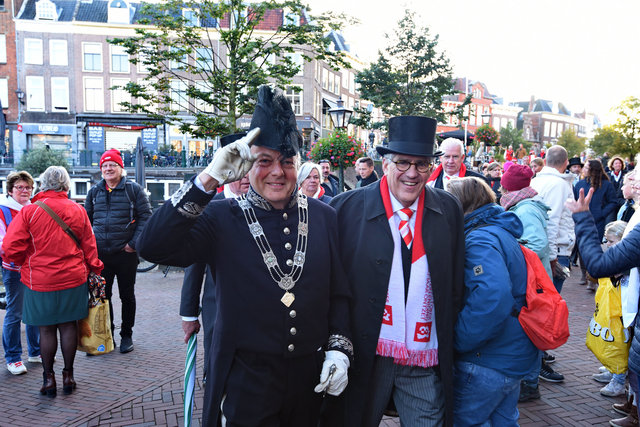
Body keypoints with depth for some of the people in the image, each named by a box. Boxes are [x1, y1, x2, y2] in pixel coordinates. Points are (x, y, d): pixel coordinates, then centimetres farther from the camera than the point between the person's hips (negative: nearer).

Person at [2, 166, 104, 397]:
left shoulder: (29, 211, -10)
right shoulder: (78, 210, -1)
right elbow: (89, 245, 6)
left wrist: (21, 263, 10)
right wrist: (94, 269, 18)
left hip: (40, 280, -2)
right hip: (73, 278, 2)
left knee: (46, 329, 8)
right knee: (69, 326, 11)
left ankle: (48, 378, 18)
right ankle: (68, 375, 19)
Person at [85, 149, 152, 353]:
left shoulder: (134, 189, -2)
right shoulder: (94, 191, 10)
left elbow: (145, 217, -4)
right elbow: (87, 219, 18)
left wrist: (134, 243, -12)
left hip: (125, 253, -3)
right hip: (100, 254, 4)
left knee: (127, 296, 8)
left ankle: (127, 336, 21)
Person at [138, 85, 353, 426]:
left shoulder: (323, 216, 1)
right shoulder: (222, 218, -9)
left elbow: (339, 293, 7)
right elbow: (152, 247, -23)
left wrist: (339, 348, -3)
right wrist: (209, 179, -27)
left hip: (311, 380, 4)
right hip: (245, 382, -3)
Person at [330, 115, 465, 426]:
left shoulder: (449, 210, 1)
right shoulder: (348, 207, -8)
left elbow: (455, 284, 8)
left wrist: (448, 343, 6)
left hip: (426, 364, 2)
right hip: (364, 357, -1)